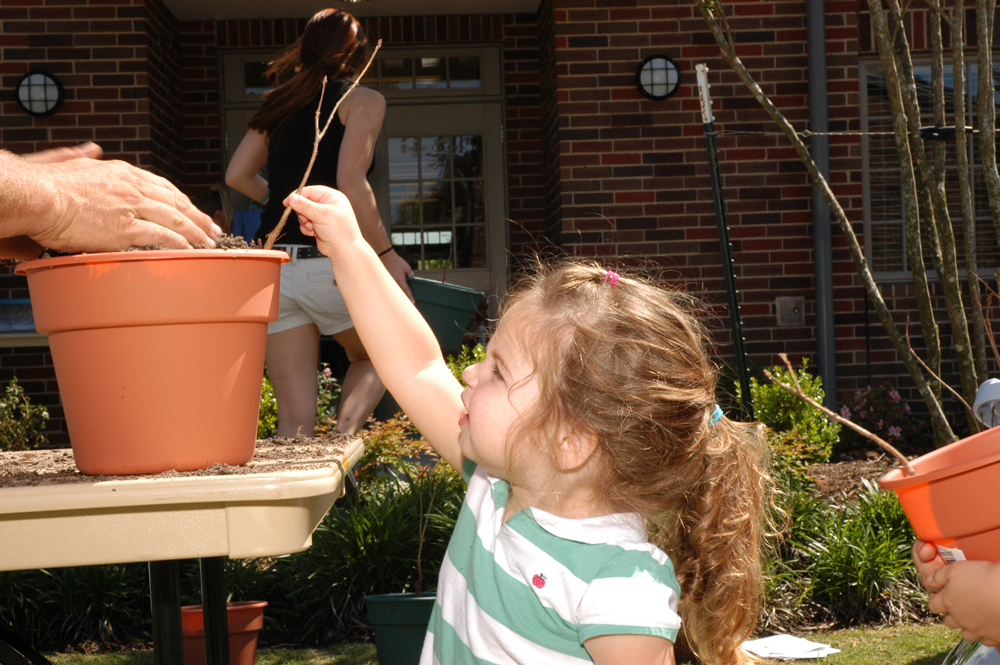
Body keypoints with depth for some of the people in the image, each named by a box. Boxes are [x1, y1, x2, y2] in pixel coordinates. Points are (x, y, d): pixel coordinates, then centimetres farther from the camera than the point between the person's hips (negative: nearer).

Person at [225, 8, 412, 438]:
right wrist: (387, 255, -6)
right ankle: (343, 440, -5)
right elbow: (350, 183, -12)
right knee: (379, 354, 22)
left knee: (294, 417, 6)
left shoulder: (280, 103, 18)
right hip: (331, 262, -4)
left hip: (273, 266, 4)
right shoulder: (362, 100, 2)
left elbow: (237, 175, 19)